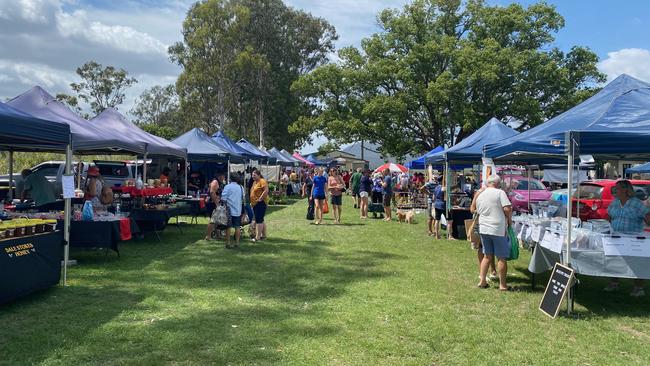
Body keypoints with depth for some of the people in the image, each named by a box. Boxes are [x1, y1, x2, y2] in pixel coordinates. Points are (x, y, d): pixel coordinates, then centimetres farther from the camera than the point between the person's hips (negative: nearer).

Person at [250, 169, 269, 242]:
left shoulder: (262, 181, -11)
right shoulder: (255, 182, 18)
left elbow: (266, 190, -22)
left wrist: (260, 199, -21)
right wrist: (251, 201, 15)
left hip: (261, 203, -10)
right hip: (255, 203, 10)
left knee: (259, 220, -10)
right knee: (261, 220, 15)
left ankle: (257, 237, -10)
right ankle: (264, 235, 23)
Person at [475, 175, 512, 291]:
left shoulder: (480, 196, 10)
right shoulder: (500, 192, -8)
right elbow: (507, 208, -16)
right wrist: (509, 220, 0)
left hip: (483, 229, 6)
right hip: (499, 229, -6)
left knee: (487, 256, 17)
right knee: (501, 258, 4)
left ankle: (482, 281, 17)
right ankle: (502, 284, 10)